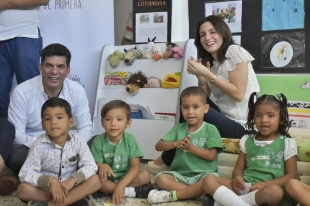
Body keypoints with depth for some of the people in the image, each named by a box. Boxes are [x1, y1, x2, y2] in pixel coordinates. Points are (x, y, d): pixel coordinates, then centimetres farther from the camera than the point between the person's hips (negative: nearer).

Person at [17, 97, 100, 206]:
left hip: (71, 188, 1)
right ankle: (77, 197, -23)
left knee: (95, 180, -24)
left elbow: (90, 166, -14)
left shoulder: (78, 141, -9)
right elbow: (25, 174, -20)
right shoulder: (39, 144, -14)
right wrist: (51, 180, -35)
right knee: (23, 189, -29)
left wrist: (72, 180, -31)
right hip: (45, 190, -1)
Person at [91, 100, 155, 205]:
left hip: (126, 178, 0)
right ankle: (134, 191, -25)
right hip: (108, 180, 0)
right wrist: (101, 166, -36)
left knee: (145, 175, -24)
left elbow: (135, 167, -17)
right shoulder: (99, 141, -10)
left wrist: (121, 185, -31)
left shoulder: (130, 139, -10)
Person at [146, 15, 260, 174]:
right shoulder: (209, 62, 12)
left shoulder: (235, 52, -10)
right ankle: (170, 157, 0)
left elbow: (238, 94, -18)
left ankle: (168, 160, 2)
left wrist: (207, 74, -20)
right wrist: (201, 77, -10)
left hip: (243, 125, -7)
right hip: (226, 117, 7)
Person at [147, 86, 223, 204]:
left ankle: (171, 195, -26)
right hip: (180, 175, 3)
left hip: (203, 174, -2)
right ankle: (196, 192, -23)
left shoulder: (211, 130, 0)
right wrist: (176, 144, -15)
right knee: (160, 178, -24)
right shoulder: (178, 128, 8)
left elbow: (211, 156, -8)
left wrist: (189, 147, -16)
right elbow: (158, 146, 3)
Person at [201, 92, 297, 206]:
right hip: (245, 187, 3)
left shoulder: (287, 143, 6)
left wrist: (265, 184, -13)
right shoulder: (246, 140, 15)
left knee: (275, 192, -40)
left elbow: (291, 175, 2)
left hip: (268, 189, -3)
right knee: (209, 180, -19)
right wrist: (237, 178, -9)